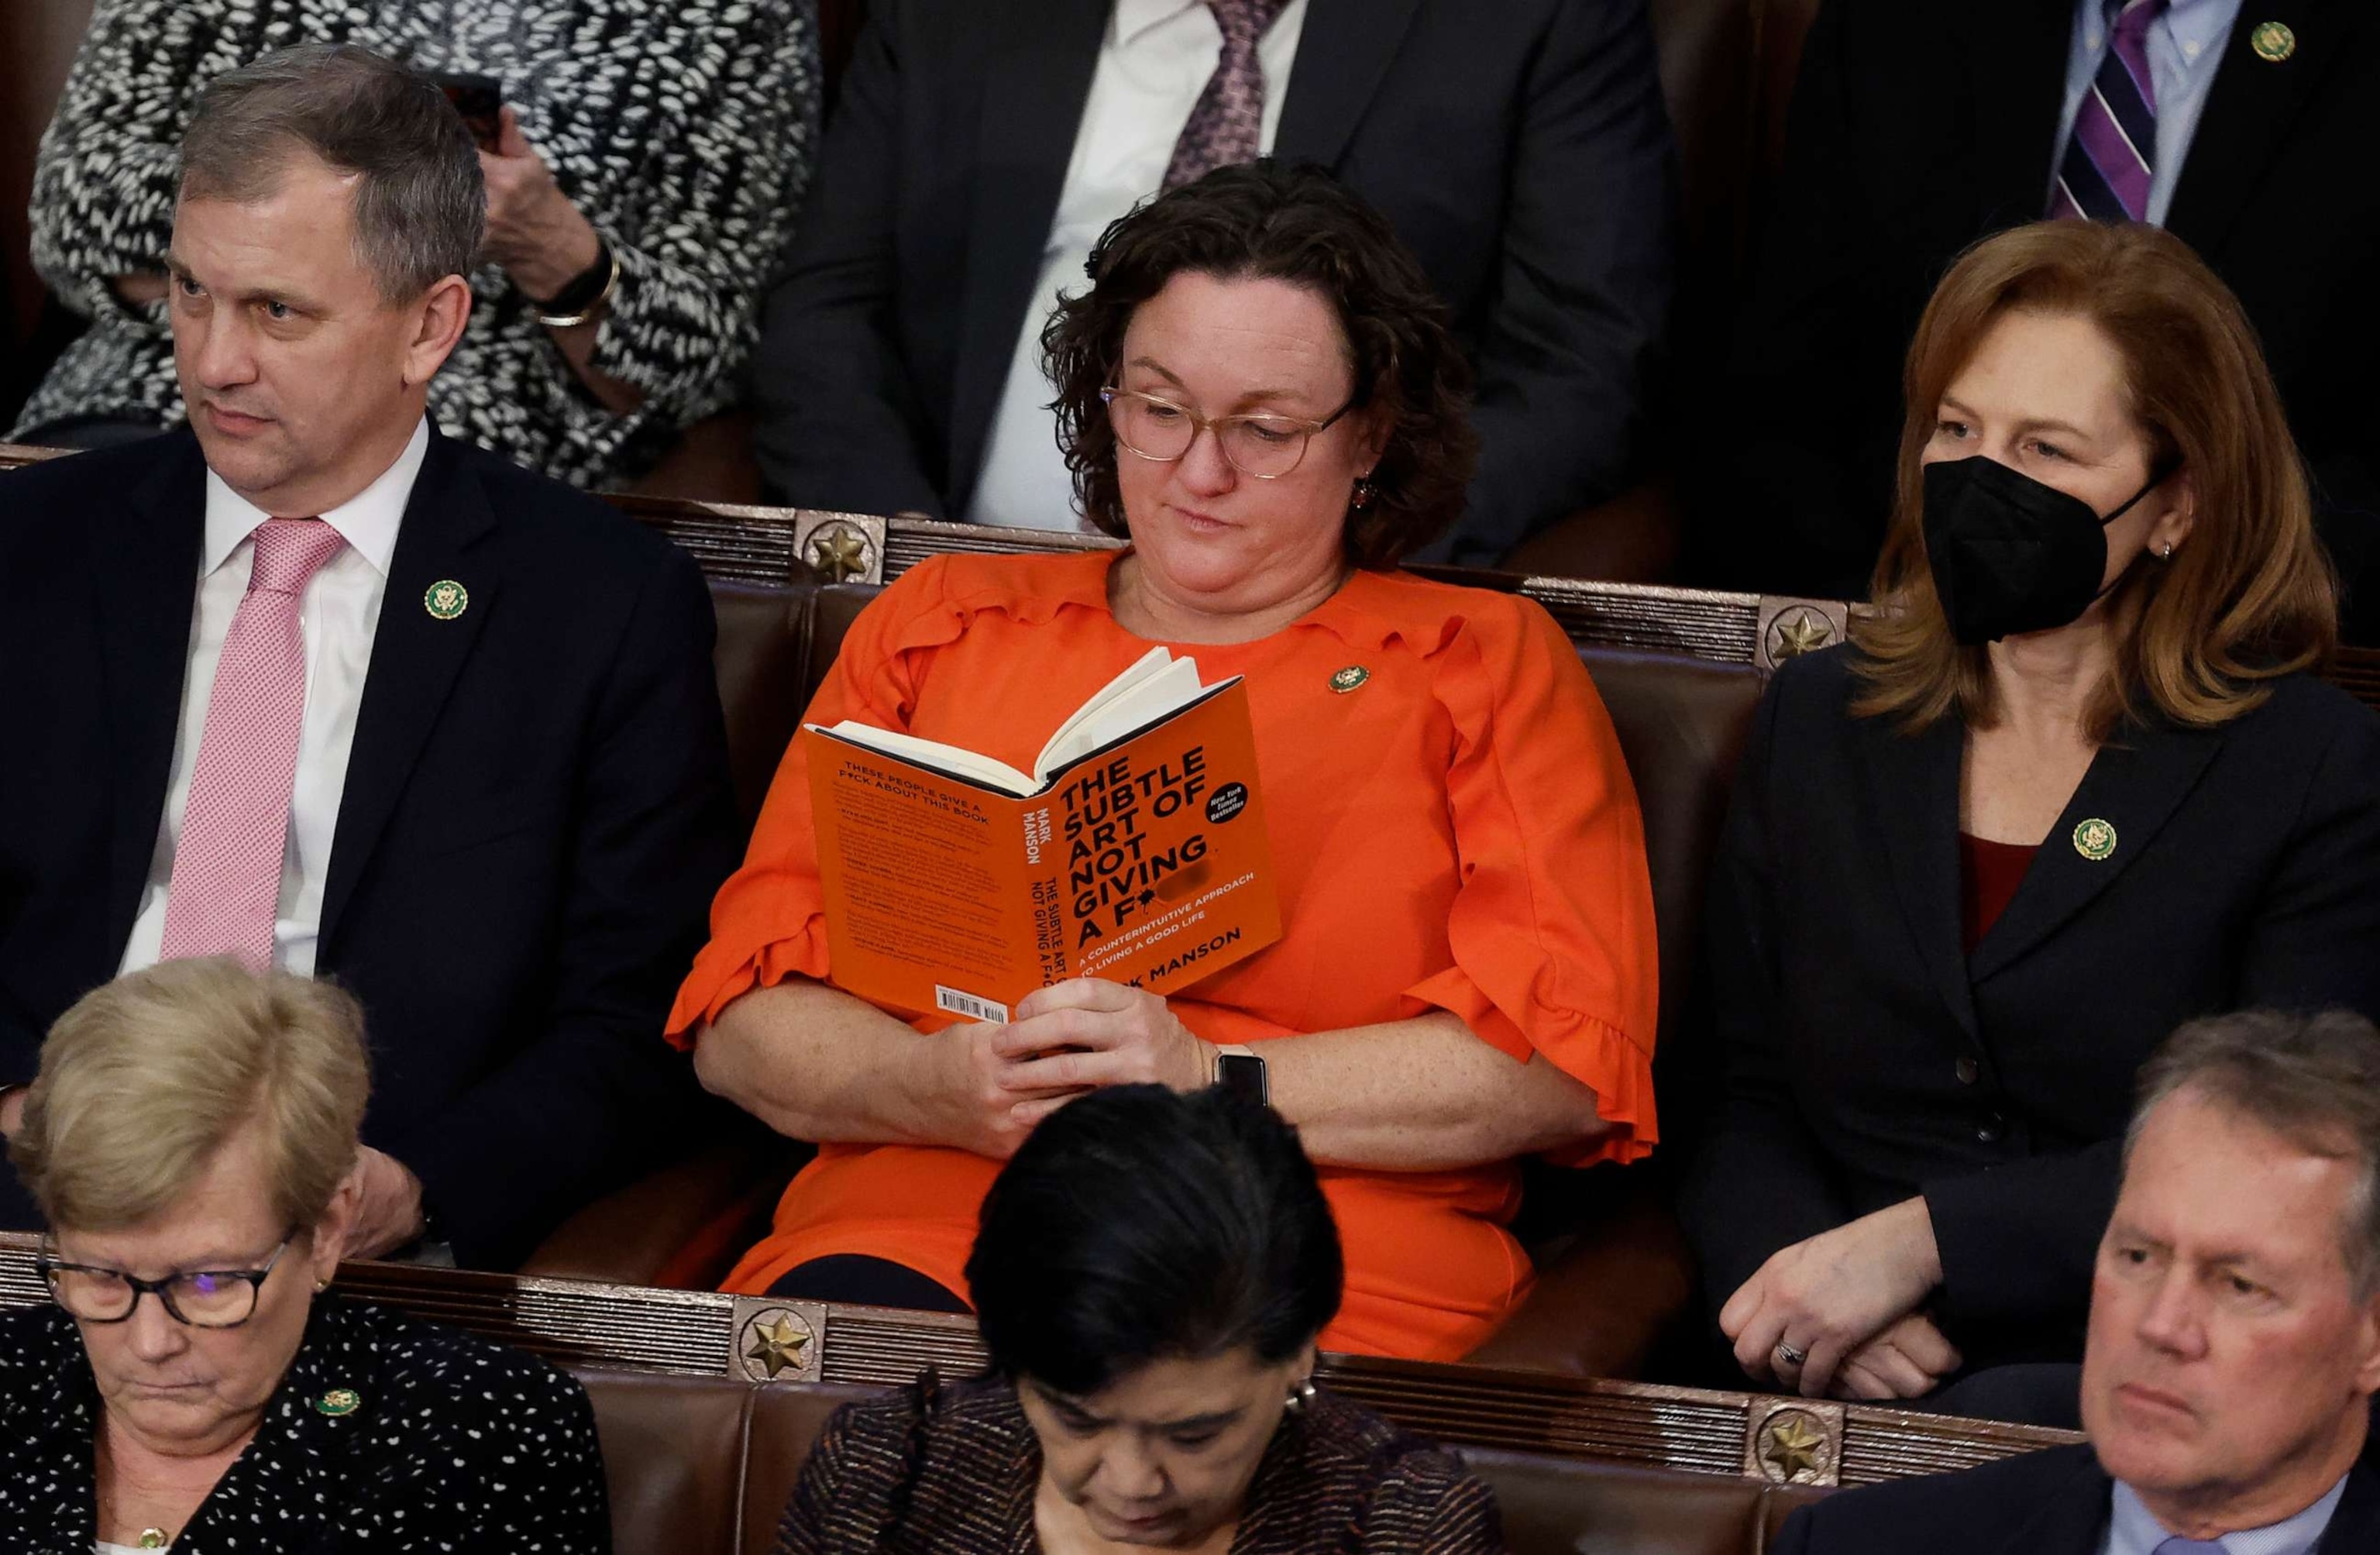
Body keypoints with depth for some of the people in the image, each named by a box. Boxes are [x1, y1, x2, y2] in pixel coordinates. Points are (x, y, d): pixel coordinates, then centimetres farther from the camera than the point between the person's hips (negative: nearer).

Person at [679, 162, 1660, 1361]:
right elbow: (741, 1025, 15)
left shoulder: (1489, 667, 16)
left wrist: (1208, 1087, -11)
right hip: (915, 1235, 2)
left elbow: (1564, 1059, 2)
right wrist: (943, 1087, -8)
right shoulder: (938, 625, 22)